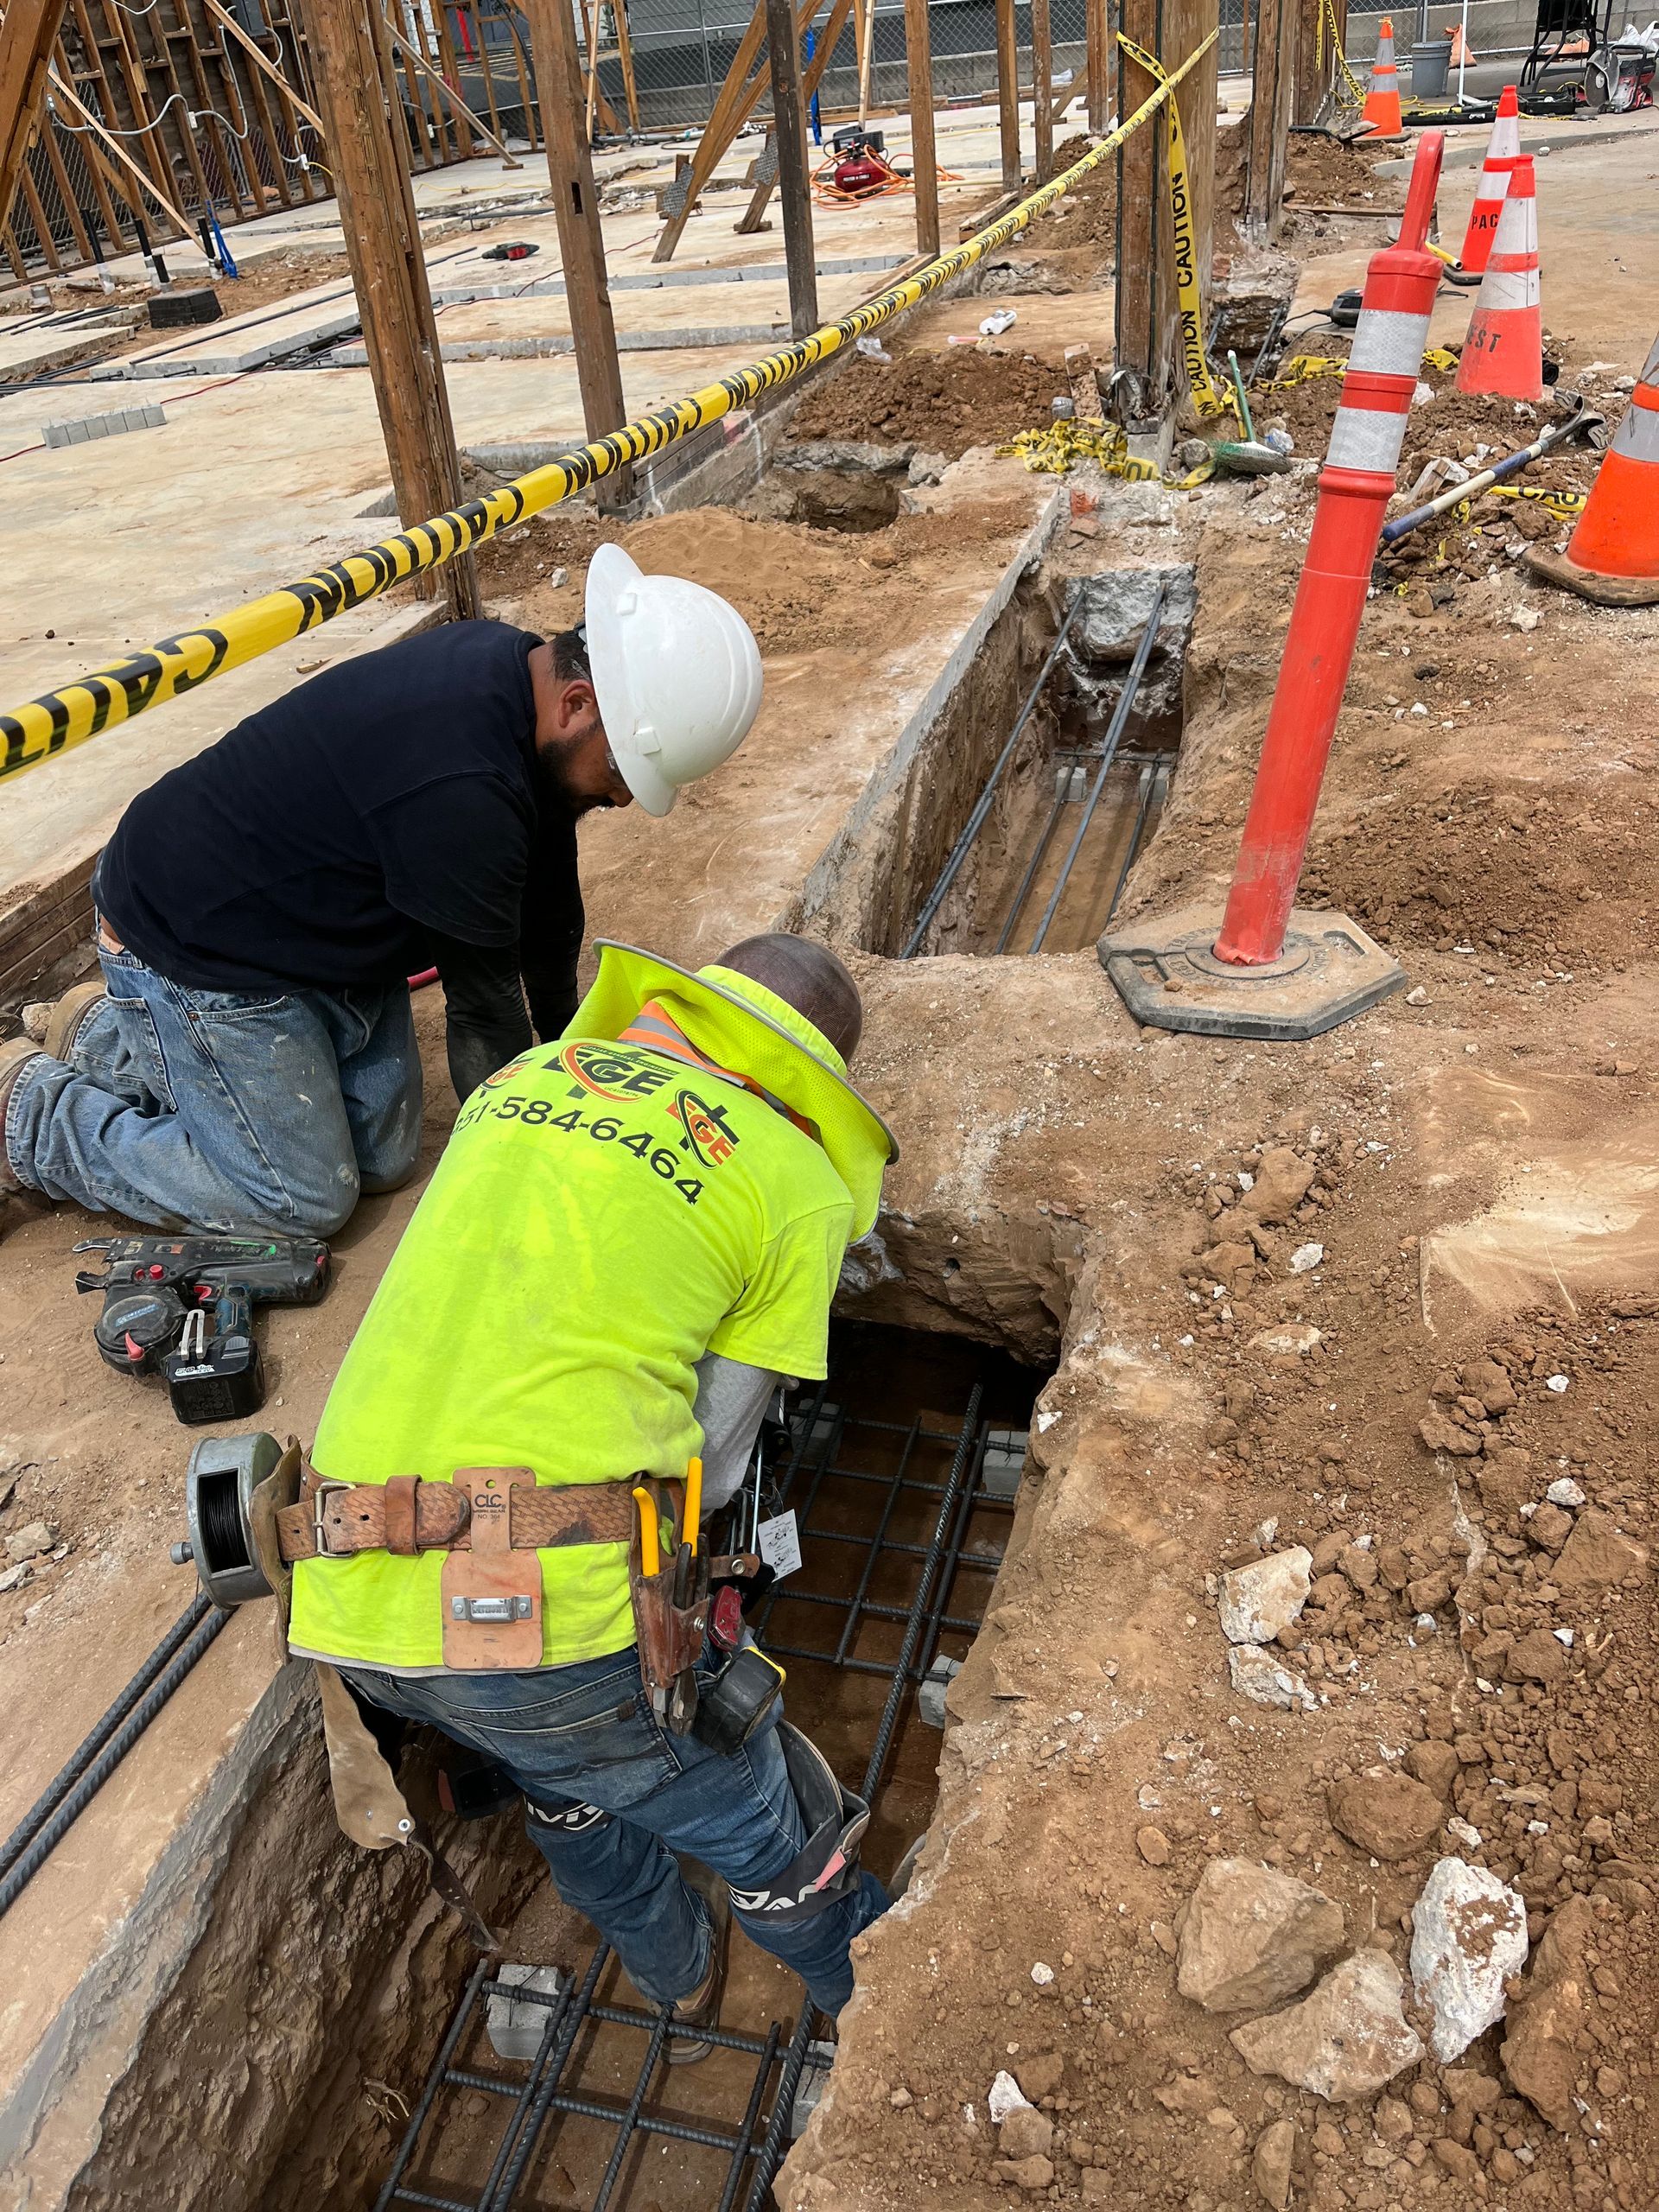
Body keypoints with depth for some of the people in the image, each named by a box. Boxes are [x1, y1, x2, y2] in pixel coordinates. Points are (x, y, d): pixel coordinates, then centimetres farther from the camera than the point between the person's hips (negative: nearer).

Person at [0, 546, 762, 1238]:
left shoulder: (522, 668, -7)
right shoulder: (461, 792, -37)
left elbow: (549, 899, 4)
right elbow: (482, 993, -23)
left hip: (320, 919, 9)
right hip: (194, 944, -9)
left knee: (382, 1156, 11)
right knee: (306, 1199, -4)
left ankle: (105, 1034, 25)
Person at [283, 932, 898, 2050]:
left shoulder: (521, 1077, 14)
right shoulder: (797, 1186, 0)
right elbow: (709, 1467, 3)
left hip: (346, 1611, 7)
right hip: (548, 1618, -6)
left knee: (572, 1777, 35)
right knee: (773, 1840, 22)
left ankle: (686, 1981, 60)